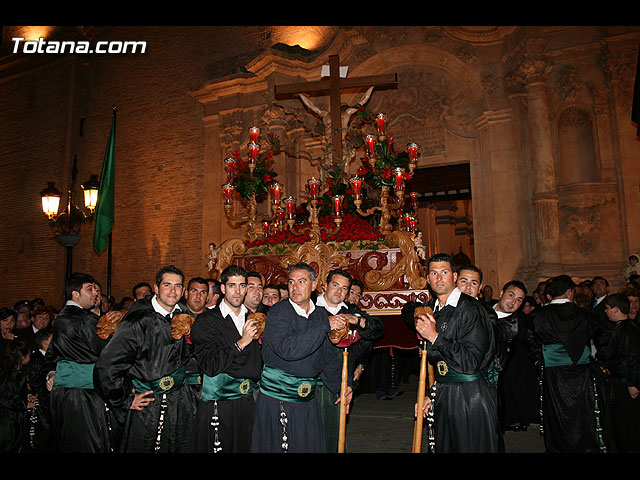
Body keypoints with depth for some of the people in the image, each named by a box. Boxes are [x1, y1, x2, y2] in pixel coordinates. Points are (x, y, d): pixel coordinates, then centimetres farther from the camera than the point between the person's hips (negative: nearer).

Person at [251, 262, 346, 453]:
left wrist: (343, 386, 11)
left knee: (311, 447, 11)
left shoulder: (321, 315, 5)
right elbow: (287, 350, -27)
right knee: (276, 447, 5)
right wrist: (325, 326, -23)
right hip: (275, 400, -4)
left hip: (307, 402, 5)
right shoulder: (278, 312, -11)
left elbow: (329, 357, 16)